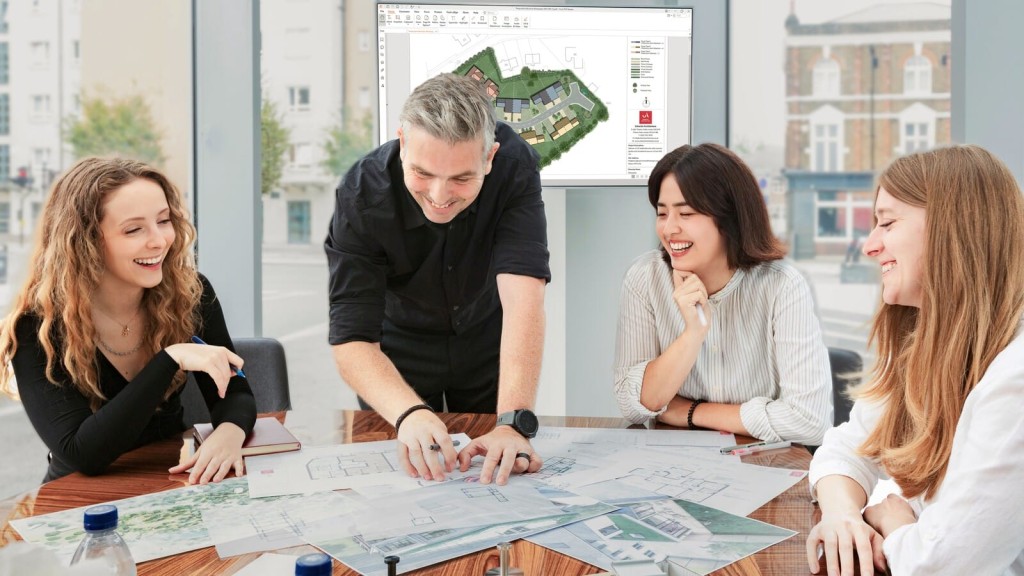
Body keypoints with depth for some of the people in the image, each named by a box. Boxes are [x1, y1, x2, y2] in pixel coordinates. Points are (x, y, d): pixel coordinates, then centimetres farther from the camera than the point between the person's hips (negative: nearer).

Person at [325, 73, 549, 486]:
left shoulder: (514, 165, -30)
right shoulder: (361, 196, -30)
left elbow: (523, 295, -39)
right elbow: (351, 340, -33)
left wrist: (513, 422, -49)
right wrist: (409, 414, -51)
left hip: (488, 343, 1)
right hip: (400, 351, -1)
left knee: (500, 476, 10)